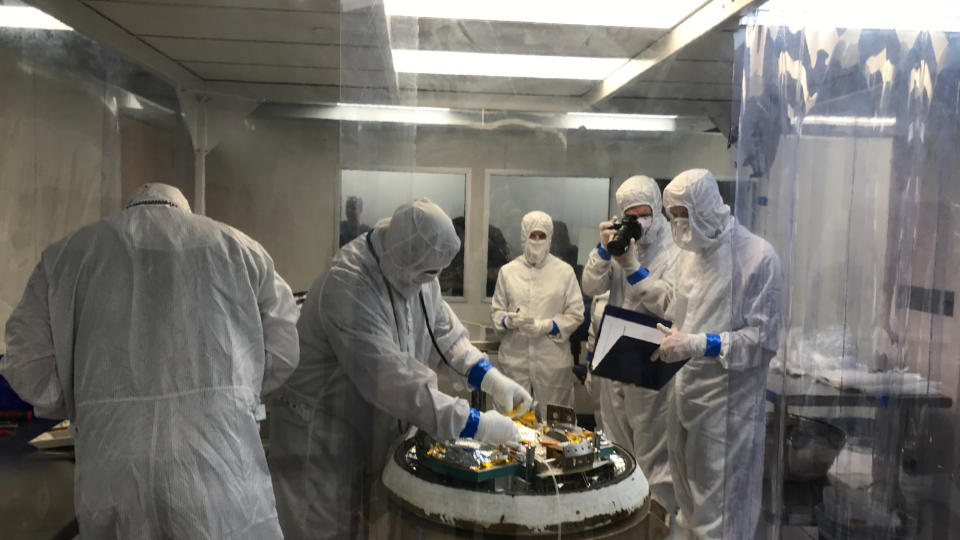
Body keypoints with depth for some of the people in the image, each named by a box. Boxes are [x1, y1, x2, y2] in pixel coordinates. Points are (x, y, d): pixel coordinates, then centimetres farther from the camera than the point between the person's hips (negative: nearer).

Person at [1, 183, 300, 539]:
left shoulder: (67, 255, 14)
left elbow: (30, 366, 7)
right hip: (220, 459, -1)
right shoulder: (240, 248, 13)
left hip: (112, 467, 2)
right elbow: (282, 351, 9)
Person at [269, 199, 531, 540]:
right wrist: (473, 425, -32)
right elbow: (393, 381, -35)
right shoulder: (347, 287, -31)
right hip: (321, 438, -7)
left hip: (375, 431, 8)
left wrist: (491, 378, -12)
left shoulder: (416, 273, -4)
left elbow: (444, 334, 4)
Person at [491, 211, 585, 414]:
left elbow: (575, 314, 2)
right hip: (515, 357, 1)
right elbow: (496, 309, 13)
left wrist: (545, 326, -12)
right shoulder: (508, 271, 8)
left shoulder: (564, 271, 4)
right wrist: (509, 320, -10)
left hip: (553, 359, -1)